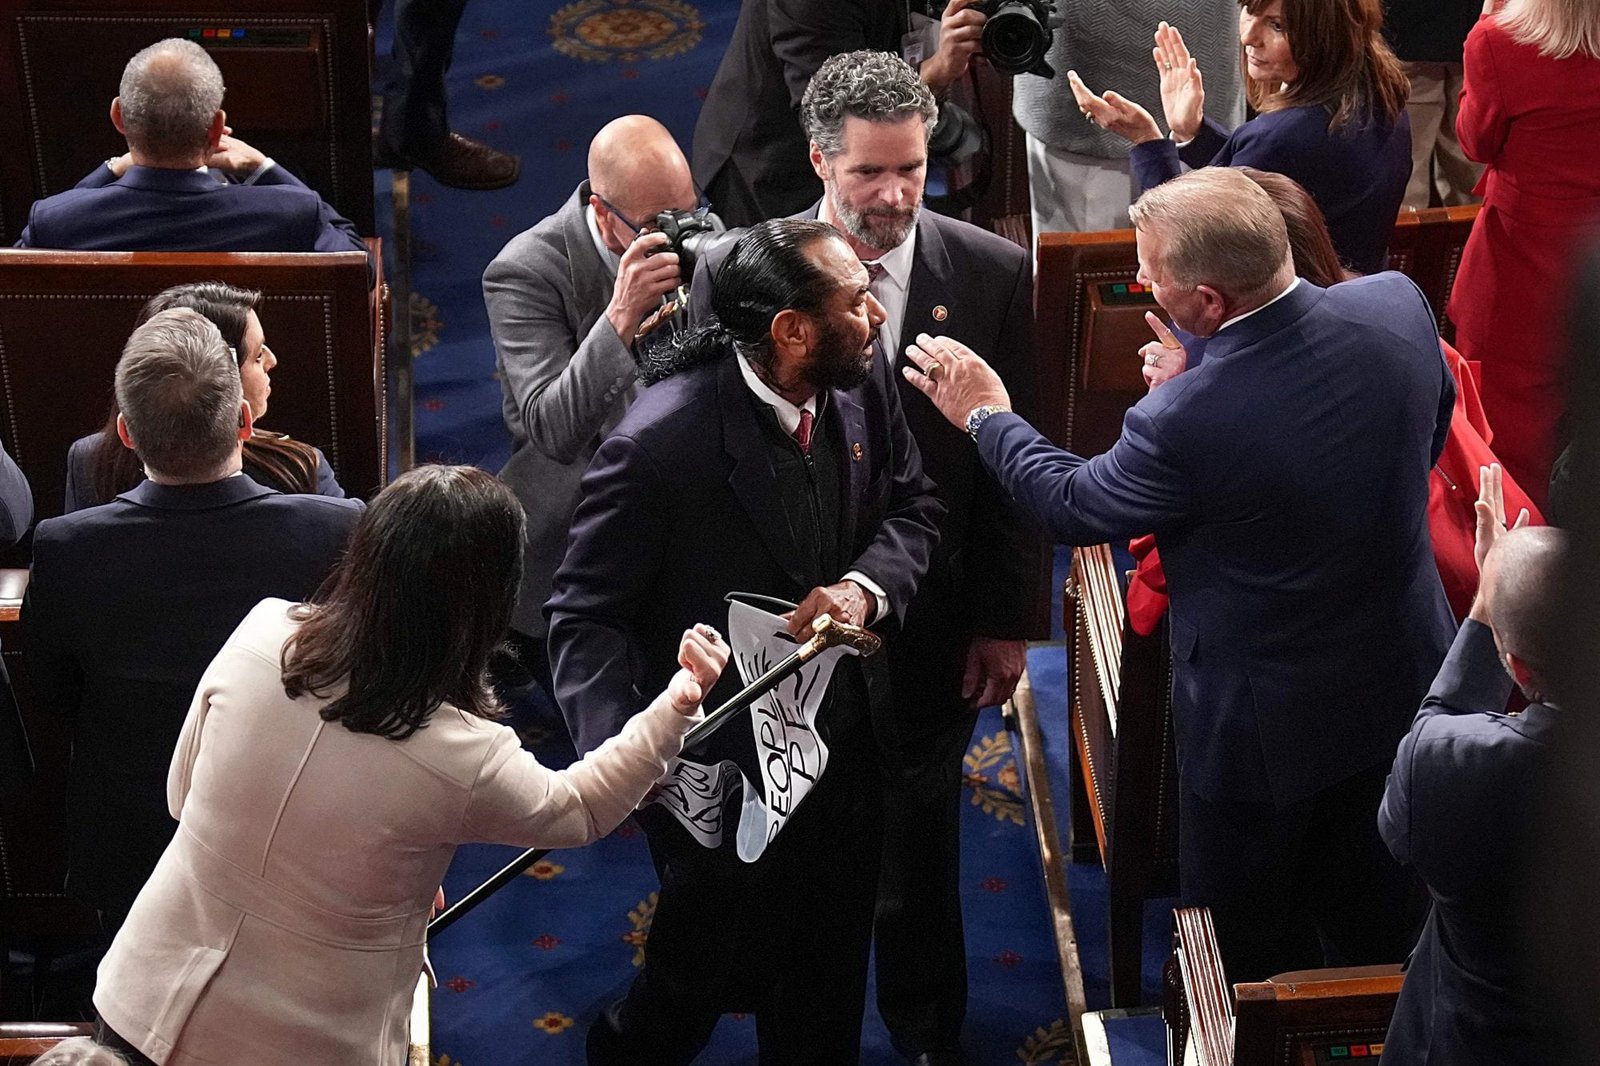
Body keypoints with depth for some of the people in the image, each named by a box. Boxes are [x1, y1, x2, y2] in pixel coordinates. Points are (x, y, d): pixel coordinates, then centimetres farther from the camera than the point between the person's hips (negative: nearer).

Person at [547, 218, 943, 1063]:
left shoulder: (863, 387, -10)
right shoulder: (660, 442, -28)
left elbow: (912, 508, 6)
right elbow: (586, 615, -21)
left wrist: (866, 586, -16)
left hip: (846, 739, 6)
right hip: (724, 770, -5)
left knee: (828, 974, 23)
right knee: (718, 971, 14)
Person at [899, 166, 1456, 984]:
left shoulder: (1188, 421, -35)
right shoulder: (1397, 306, -18)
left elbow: (1073, 506, -14)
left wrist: (986, 417, 3)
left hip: (1266, 726, -6)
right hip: (1403, 679, 6)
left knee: (1252, 950, 20)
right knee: (1375, 920, 28)